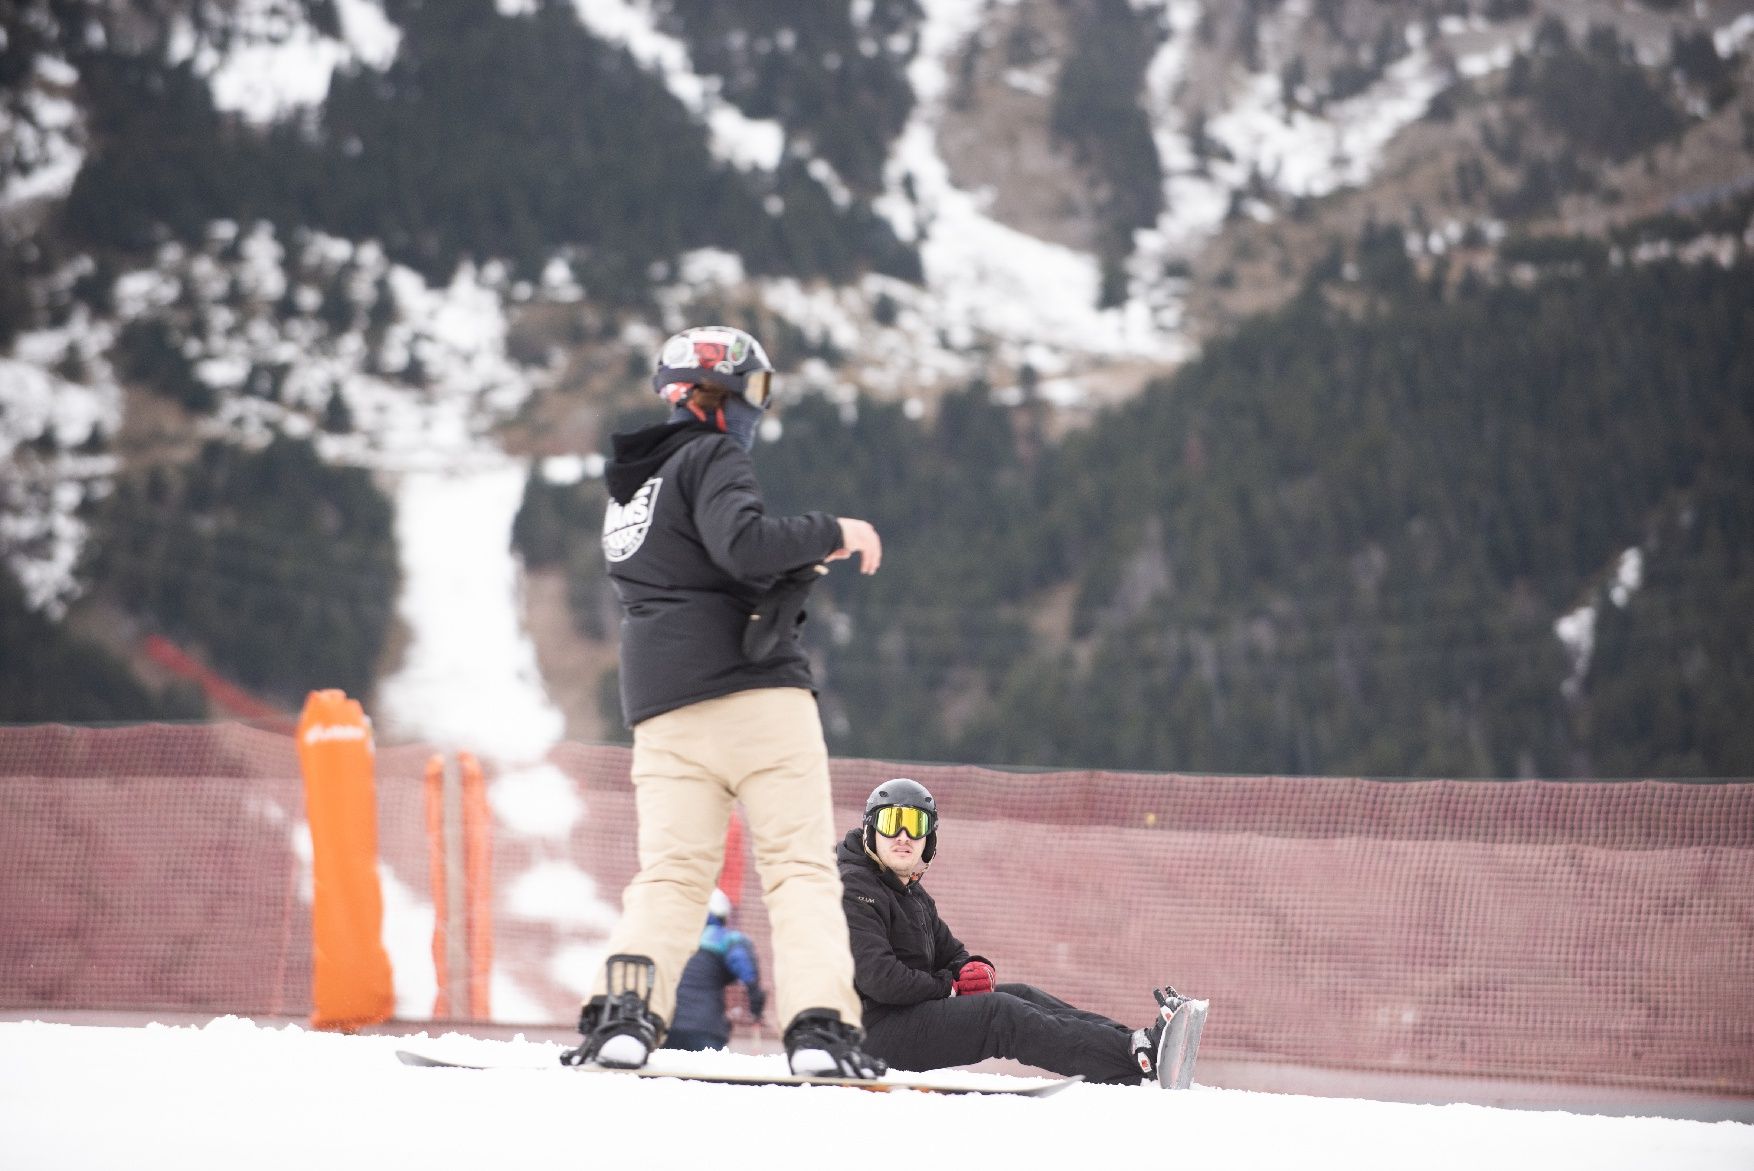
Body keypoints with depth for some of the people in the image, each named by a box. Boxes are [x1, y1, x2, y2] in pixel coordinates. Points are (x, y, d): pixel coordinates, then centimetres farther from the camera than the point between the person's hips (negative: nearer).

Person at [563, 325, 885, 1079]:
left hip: (662, 711, 7)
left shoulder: (628, 492, 22)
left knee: (671, 873, 3)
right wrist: (832, 534, -9)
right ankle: (819, 1024, -16)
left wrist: (791, 568, 23)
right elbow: (743, 543, -21)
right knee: (800, 865, -5)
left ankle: (624, 1011, -17)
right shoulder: (710, 459, -4)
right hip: (755, 691, -6)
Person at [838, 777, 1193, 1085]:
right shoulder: (854, 889, -12)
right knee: (1000, 1014, -23)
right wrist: (948, 985, -9)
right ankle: (1139, 1059, -33)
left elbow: (948, 952, 26)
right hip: (874, 1032, -10)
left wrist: (975, 970, 1)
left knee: (1022, 996, -3)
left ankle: (1132, 1044, -20)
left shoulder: (911, 893, 21)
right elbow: (878, 977, -23)